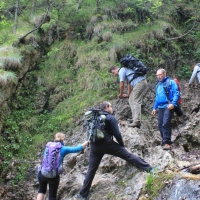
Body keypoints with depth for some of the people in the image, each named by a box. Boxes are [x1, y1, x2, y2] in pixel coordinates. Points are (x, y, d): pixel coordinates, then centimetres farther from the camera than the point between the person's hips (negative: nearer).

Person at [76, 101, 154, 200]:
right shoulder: (111, 118, -1)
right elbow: (117, 134, -6)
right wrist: (122, 145, 7)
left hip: (94, 146, 5)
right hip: (107, 143, -5)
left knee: (91, 170, 9)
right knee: (128, 155, 0)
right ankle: (148, 168, -4)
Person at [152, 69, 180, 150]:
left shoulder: (171, 82, 0)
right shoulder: (158, 85, 22)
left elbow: (176, 93, -7)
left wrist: (173, 103, -20)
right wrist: (154, 108, 24)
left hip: (168, 106, -7)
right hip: (160, 107, 7)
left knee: (165, 124, -19)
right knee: (160, 126, 4)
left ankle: (167, 143, -18)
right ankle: (164, 142, 13)